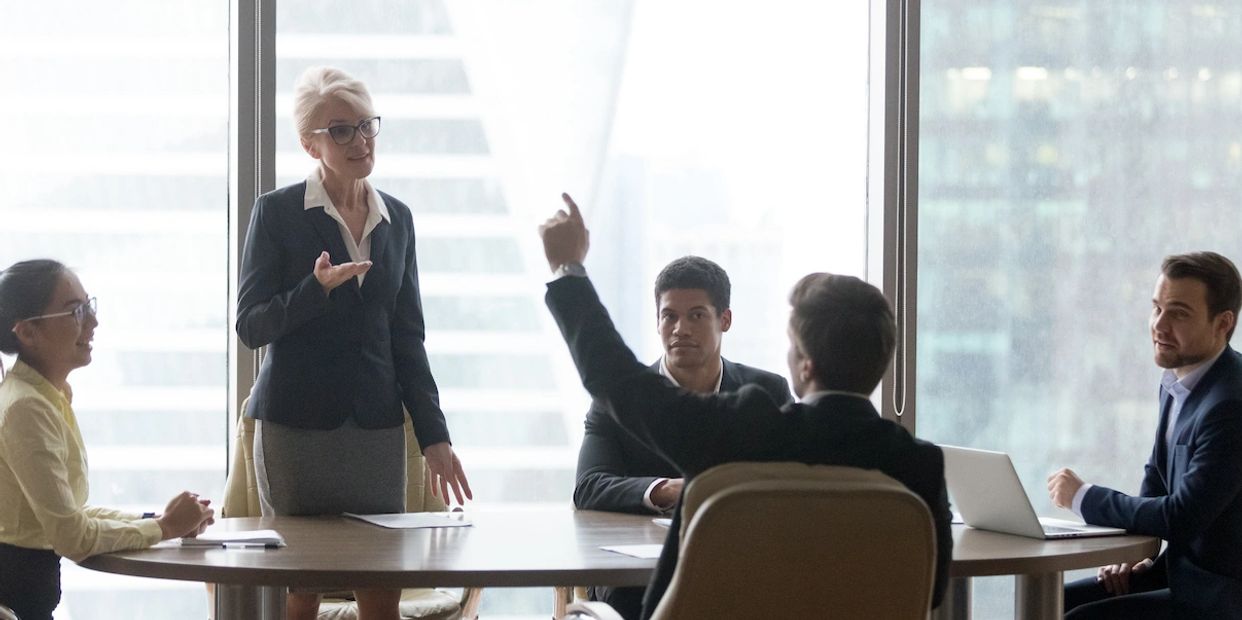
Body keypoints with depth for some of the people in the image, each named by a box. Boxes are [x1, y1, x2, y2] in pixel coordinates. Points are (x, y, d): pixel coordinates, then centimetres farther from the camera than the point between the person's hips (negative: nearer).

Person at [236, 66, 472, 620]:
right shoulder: (277, 212, -2)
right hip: (295, 426, -4)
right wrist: (317, 289, -22)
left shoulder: (396, 220, 11)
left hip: (377, 429, 4)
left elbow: (407, 338, 14)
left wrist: (434, 436, 8)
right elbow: (250, 326, -5)